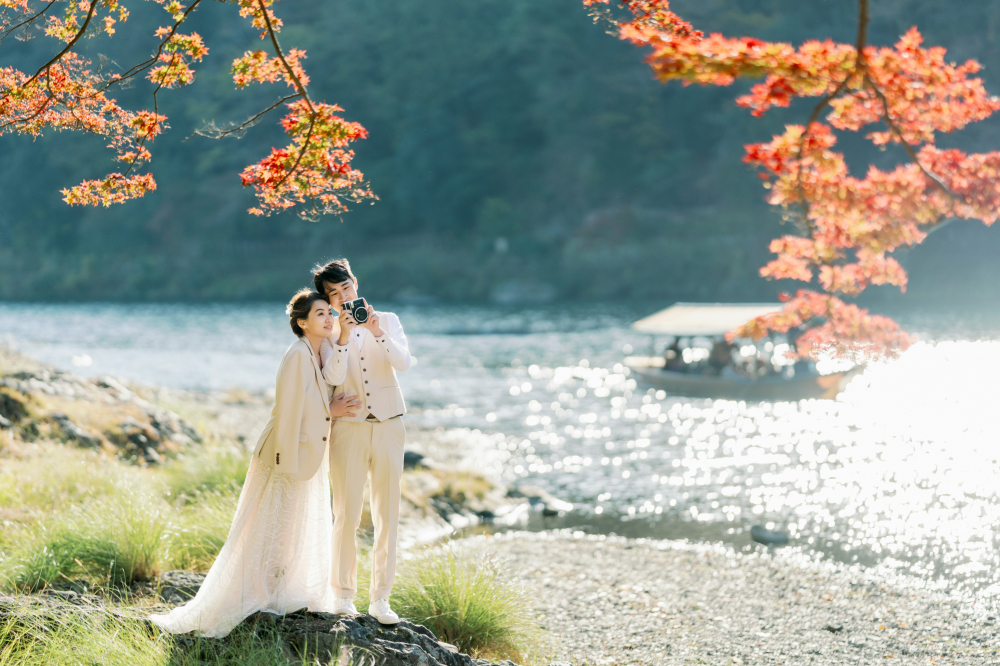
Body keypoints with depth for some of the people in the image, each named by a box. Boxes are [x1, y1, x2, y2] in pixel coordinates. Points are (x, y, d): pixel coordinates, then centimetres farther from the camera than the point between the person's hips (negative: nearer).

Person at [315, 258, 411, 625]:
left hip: (388, 427, 1)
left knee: (387, 515, 2)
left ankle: (380, 599, 8)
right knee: (347, 515, -3)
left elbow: (403, 361, -10)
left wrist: (376, 331, -21)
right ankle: (344, 595, 9)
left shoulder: (388, 320, 7)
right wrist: (343, 338, -22)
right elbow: (333, 378, -12)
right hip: (349, 428, -1)